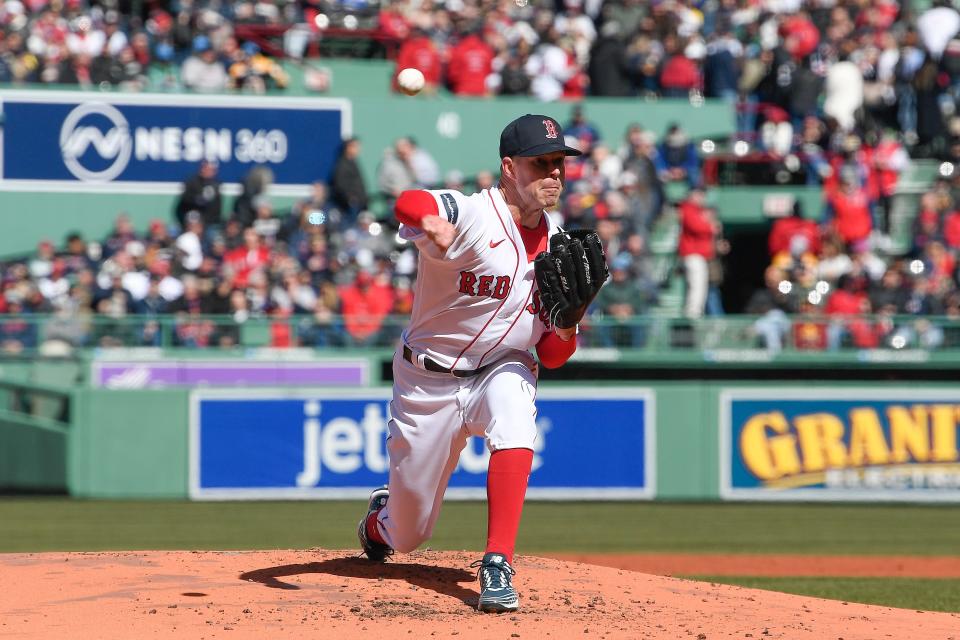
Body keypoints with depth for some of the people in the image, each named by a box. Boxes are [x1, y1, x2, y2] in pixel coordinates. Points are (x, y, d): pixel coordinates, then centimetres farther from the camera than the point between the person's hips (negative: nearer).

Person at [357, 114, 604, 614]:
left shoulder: (557, 246, -2)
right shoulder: (471, 216, -20)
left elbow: (551, 356, 3)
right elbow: (407, 204, -45)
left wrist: (567, 323, -19)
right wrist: (428, 219, -69)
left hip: (502, 370, 3)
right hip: (427, 379, -3)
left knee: (514, 422, -35)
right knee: (406, 535, 7)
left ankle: (497, 566, -32)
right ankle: (380, 519, 47)